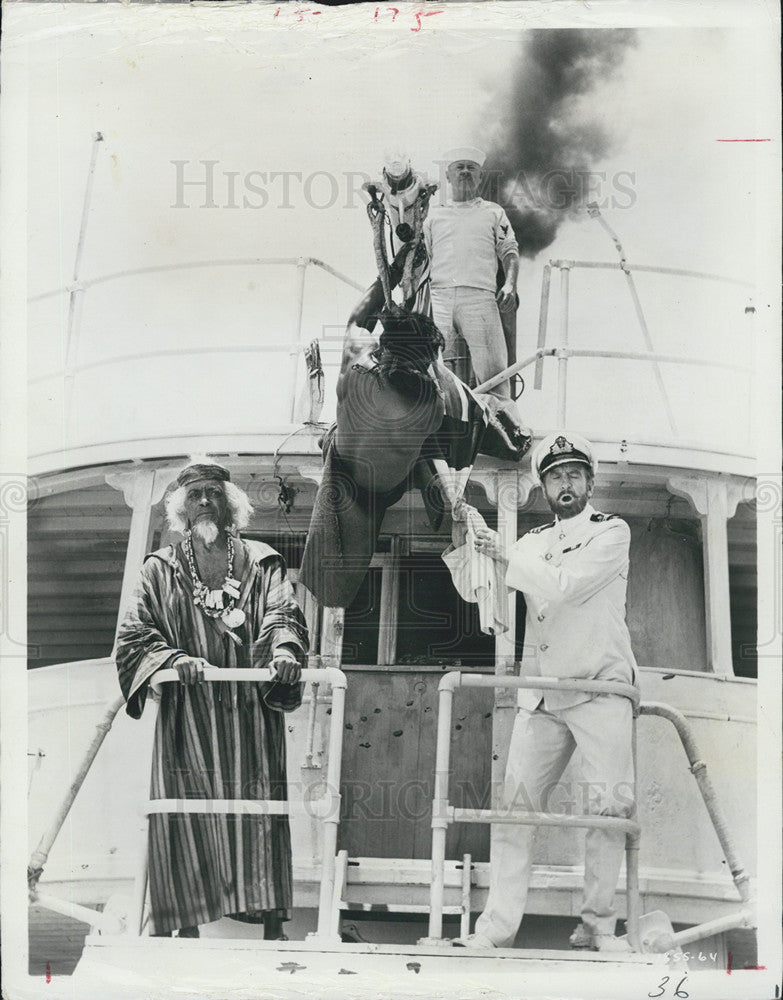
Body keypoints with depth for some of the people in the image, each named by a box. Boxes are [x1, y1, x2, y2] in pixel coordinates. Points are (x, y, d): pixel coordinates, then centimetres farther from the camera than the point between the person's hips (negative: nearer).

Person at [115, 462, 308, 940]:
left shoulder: (261, 564, 10)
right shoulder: (161, 570, 9)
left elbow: (282, 614, -3)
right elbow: (134, 635, 3)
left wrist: (284, 649, -25)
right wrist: (174, 658, -17)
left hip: (251, 715, 0)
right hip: (187, 719, 0)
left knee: (261, 808, -1)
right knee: (187, 817, -3)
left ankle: (273, 926, 4)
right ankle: (187, 926, 3)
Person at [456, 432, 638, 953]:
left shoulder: (612, 532, 1)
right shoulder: (534, 541, 18)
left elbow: (560, 586, -13)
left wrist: (505, 555, -7)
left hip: (600, 686, -4)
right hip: (541, 690, 4)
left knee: (610, 804, -10)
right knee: (517, 802, -4)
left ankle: (599, 924, 0)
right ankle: (499, 925, -3)